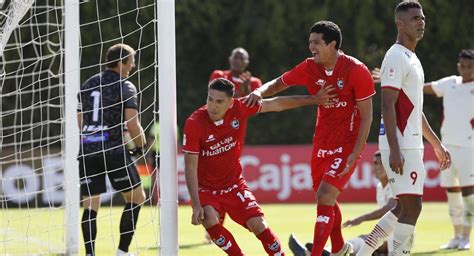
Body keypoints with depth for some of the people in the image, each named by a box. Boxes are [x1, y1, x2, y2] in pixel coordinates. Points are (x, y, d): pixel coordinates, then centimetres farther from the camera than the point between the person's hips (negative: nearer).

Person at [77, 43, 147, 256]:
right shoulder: (125, 87, -4)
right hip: (113, 150, -5)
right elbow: (132, 124, -12)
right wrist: (141, 146, 4)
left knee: (90, 206, 6)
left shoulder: (88, 85, 15)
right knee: (136, 198, 10)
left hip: (87, 151, 5)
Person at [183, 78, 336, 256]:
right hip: (205, 189, -2)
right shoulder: (194, 123, -23)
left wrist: (313, 100, 5)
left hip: (234, 184, 2)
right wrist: (196, 205, -25)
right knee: (209, 219, -29)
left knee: (258, 225, -11)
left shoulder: (238, 109, -15)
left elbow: (275, 104, -1)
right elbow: (190, 167, -20)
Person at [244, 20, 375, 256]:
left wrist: (355, 154, -19)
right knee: (327, 199, 16)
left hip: (347, 145, -6)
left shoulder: (356, 71, -16)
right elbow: (279, 84, 12)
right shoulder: (310, 68, -1)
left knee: (324, 197, -17)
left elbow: (366, 116, -13)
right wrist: (260, 92, -11)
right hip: (321, 144, 6)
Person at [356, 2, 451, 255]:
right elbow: (388, 106, -19)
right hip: (401, 147, -10)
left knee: (404, 207, 14)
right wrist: (394, 150, -25)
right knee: (411, 207, -11)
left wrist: (436, 143, 25)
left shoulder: (412, 59, 19)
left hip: (412, 145, 10)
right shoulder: (397, 57, -12)